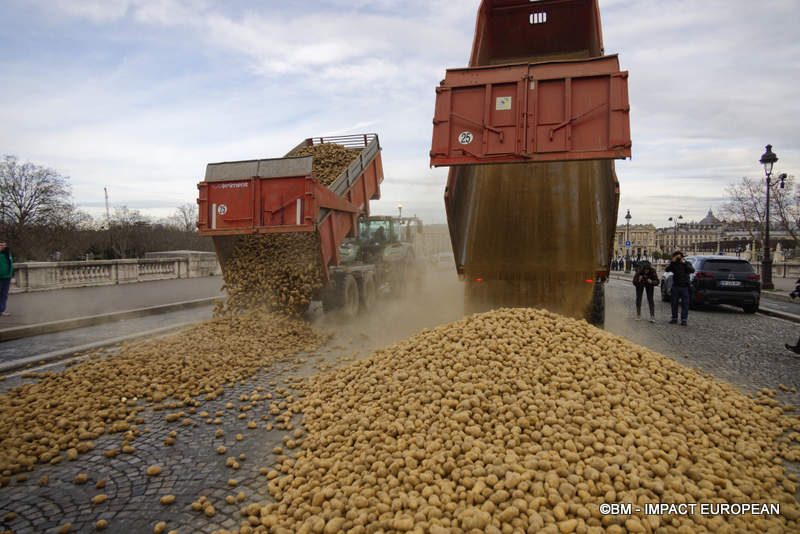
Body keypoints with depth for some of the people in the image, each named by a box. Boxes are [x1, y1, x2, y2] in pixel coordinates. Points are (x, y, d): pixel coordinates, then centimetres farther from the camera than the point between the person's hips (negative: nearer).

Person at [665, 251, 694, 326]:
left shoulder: (687, 263, 2)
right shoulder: (673, 264, 7)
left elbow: (692, 270, -15)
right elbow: (667, 269, -9)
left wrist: (684, 263, -20)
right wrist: (672, 262, -17)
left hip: (684, 286, -2)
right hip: (675, 286, 2)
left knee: (685, 303, -3)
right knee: (674, 303, 6)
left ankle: (684, 319, 0)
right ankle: (674, 318, 14)